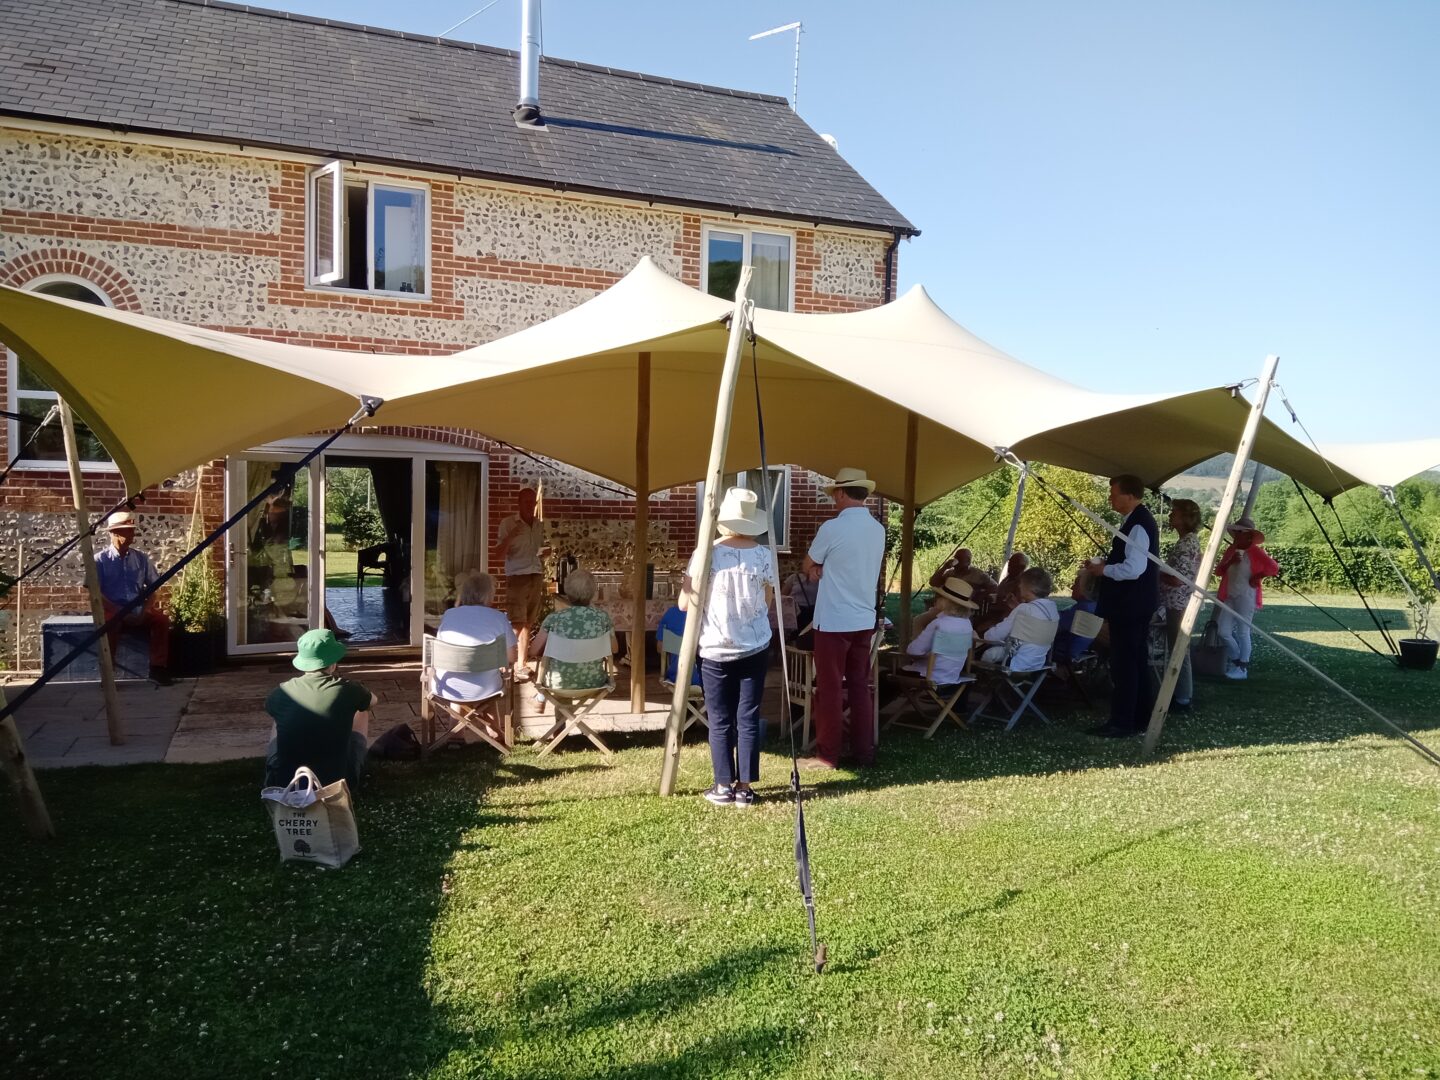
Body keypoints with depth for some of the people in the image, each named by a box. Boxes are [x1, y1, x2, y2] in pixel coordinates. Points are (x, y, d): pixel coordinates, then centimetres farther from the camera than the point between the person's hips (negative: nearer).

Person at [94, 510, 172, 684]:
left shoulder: (142, 558, 11)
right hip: (112, 611, -3)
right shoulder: (100, 559, 1)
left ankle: (158, 667, -21)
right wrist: (121, 612, -18)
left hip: (138, 611, 3)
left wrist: (144, 611, -10)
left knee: (162, 619, -25)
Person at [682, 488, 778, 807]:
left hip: (715, 651, -2)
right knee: (749, 719, 7)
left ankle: (724, 786, 11)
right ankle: (745, 787, 11)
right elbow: (767, 603, 8)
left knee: (720, 721, 7)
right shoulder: (765, 556, -2)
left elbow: (685, 603, -6)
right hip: (756, 648, 2)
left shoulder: (707, 554, -11)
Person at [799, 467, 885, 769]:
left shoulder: (832, 528, -14)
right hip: (864, 620, 7)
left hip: (834, 621, -7)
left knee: (830, 689, 1)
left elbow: (808, 566, 0)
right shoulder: (878, 529, 7)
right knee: (860, 687, 13)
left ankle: (827, 755, 7)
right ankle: (863, 751, 17)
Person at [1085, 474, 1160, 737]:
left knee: (1123, 663, -5)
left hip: (1130, 605, -11)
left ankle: (1122, 723, 1)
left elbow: (1133, 569, -27)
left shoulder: (1137, 525, -20)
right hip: (1135, 604, 11)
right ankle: (1141, 717, 25)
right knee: (1137, 661, 16)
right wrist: (1107, 562, 9)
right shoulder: (1140, 520, 13)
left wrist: (1103, 570, -14)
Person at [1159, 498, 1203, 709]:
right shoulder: (1189, 540, 11)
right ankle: (1185, 693, 25)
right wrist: (1159, 571, 13)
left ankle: (1182, 698, 5)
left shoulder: (1185, 544, -20)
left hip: (1178, 604, -10)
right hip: (1181, 603, 10)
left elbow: (1176, 579, -23)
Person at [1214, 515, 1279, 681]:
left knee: (1243, 633, -3)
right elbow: (1218, 571, 8)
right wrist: (1230, 562, -8)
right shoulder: (1231, 550, 11)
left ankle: (1243, 668, 7)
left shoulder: (1255, 551, -8)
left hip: (1246, 597, -7)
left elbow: (1274, 567, -15)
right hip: (1229, 597, 7)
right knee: (1224, 632, 5)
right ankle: (1236, 660, 25)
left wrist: (1258, 577, -13)